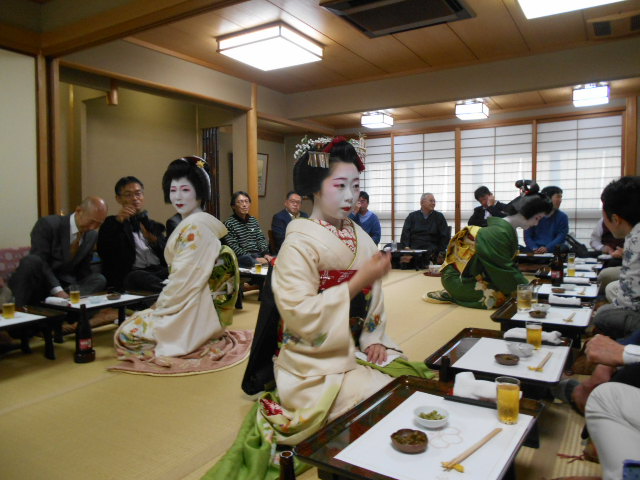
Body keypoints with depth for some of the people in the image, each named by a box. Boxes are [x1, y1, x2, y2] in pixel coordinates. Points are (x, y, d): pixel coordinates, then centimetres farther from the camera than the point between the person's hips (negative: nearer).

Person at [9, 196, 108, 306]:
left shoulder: (92, 235, 4)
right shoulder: (47, 224, -13)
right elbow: (40, 262, -19)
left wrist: (80, 291, -9)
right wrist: (57, 290, -30)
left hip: (64, 285, 4)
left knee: (99, 280, -19)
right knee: (31, 261, -34)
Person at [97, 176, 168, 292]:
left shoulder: (154, 226, 28)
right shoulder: (111, 224, 19)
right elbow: (103, 253, 0)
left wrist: (153, 240, -2)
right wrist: (118, 222, -6)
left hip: (159, 271, 3)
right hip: (129, 275, -3)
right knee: (137, 277, -39)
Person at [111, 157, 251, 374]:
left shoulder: (193, 227, -20)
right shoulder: (204, 222, 11)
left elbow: (184, 279, -21)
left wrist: (160, 305, -7)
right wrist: (162, 303, 11)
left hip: (193, 312, -10)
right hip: (203, 306, 10)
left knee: (127, 333, 0)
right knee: (138, 317, 25)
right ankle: (203, 341, 14)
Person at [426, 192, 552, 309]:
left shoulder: (508, 230, 8)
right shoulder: (499, 233, -22)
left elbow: (511, 266, 11)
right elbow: (504, 271, -19)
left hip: (477, 276, 10)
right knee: (503, 297, -20)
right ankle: (451, 295, -8)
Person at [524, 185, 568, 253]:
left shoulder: (562, 217, 8)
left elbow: (561, 236, -2)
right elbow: (527, 236, 4)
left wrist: (547, 248, -18)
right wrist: (534, 248, -15)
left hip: (552, 252, 0)